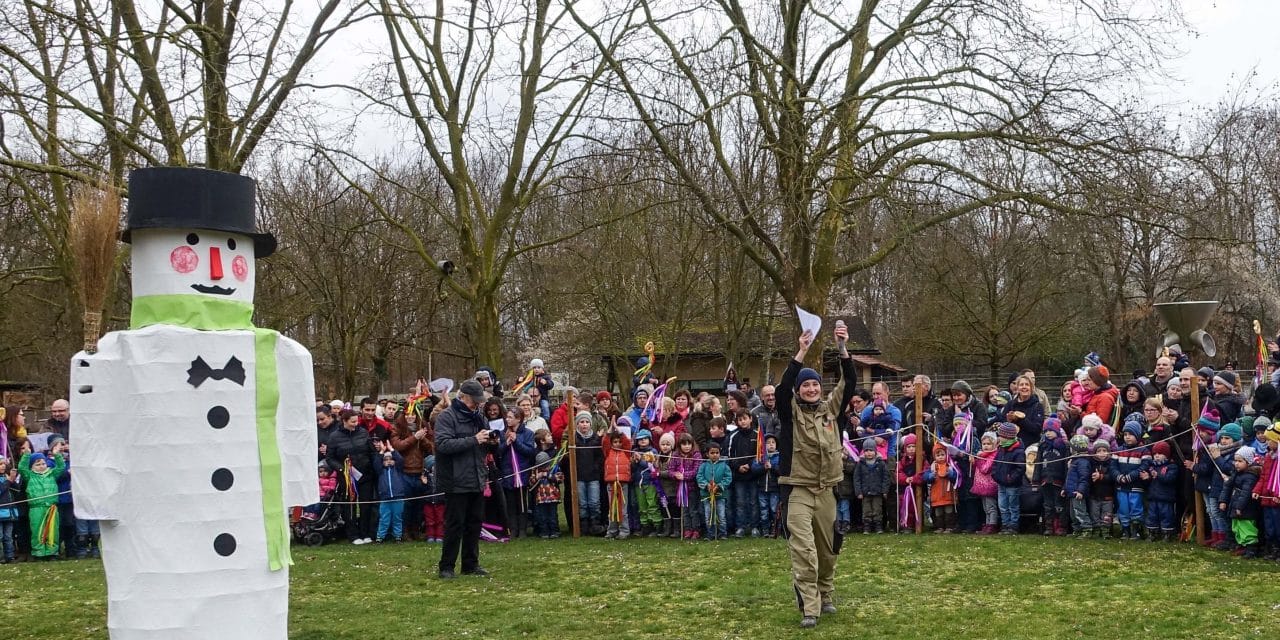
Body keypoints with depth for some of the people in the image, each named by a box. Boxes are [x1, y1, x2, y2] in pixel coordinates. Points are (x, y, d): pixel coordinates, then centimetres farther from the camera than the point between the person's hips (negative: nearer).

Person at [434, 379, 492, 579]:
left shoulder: (477, 417, 15)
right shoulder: (446, 417, -8)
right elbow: (443, 444, -22)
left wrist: (490, 441, 2)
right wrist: (474, 440, -23)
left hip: (477, 481, 7)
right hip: (456, 482, -7)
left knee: (474, 524, 12)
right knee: (455, 525, -3)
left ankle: (471, 564, 21)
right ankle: (447, 566, 6)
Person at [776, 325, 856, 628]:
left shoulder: (830, 408, 7)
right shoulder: (790, 411, -2)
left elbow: (849, 382, -1)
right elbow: (783, 387, -19)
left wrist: (843, 348, -14)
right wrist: (802, 352, -26)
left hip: (827, 489, 4)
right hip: (798, 489, -4)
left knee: (827, 548, 14)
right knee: (803, 549, -12)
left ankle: (826, 596, 32)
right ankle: (809, 608, -12)